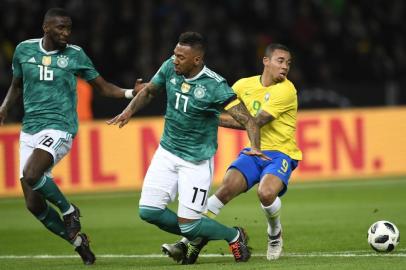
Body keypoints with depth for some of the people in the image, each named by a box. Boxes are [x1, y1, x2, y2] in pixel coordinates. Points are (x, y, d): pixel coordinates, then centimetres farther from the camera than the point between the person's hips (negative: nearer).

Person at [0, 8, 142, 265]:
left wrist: (131, 93, -12)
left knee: (31, 175, -31)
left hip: (59, 128, -4)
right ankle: (77, 239, 19)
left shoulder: (75, 55, 0)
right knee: (34, 204, 0)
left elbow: (104, 87, 5)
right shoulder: (24, 50, 6)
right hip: (29, 131, 4)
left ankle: (69, 210, -5)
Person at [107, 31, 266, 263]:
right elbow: (149, 91, 14)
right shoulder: (170, 68, -6)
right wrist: (129, 111, -2)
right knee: (148, 211, -4)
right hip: (167, 152, 6)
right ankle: (195, 238, 21)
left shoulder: (214, 86, -22)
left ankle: (234, 236, 22)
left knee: (189, 224, -7)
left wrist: (255, 148, -40)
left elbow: (247, 120, -23)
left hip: (196, 161, -6)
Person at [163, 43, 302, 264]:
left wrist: (216, 119, -18)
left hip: (280, 153, -4)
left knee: (266, 192, -32)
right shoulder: (245, 85, 5)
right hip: (253, 151, 4)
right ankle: (193, 242, -13)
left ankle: (275, 235, 1)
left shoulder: (286, 90, -13)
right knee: (226, 188, -20)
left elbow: (255, 122, -20)